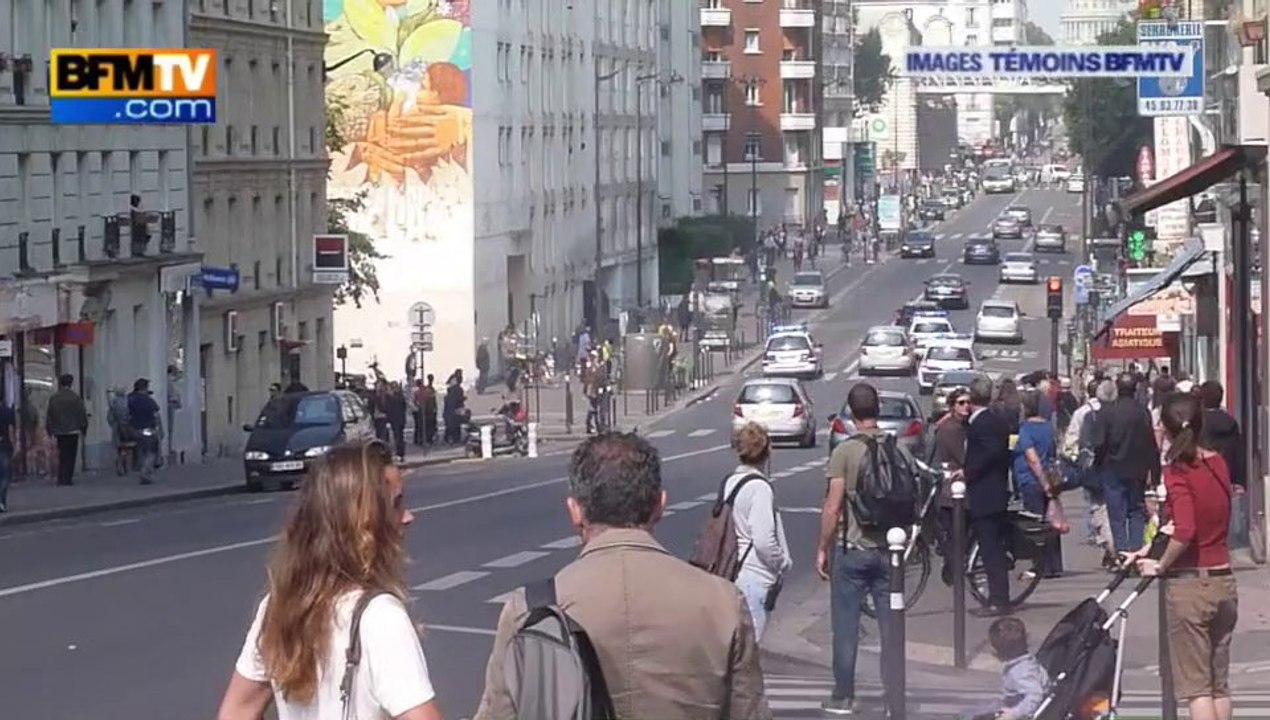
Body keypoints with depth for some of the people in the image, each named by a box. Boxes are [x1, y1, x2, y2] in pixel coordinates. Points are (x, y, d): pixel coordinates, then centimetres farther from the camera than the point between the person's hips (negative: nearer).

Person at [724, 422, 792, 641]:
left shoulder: (730, 482, 8)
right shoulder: (760, 487, -15)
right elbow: (764, 540, -20)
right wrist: (783, 563, -2)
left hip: (732, 573, 8)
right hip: (755, 577, -8)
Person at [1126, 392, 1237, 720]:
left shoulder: (1177, 472, -15)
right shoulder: (1219, 464, 4)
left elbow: (1185, 532, -27)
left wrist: (1161, 566, -12)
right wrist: (1154, 549, 12)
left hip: (1189, 584, -6)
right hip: (1224, 581, 6)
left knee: (1196, 685, 0)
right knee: (1219, 684, 15)